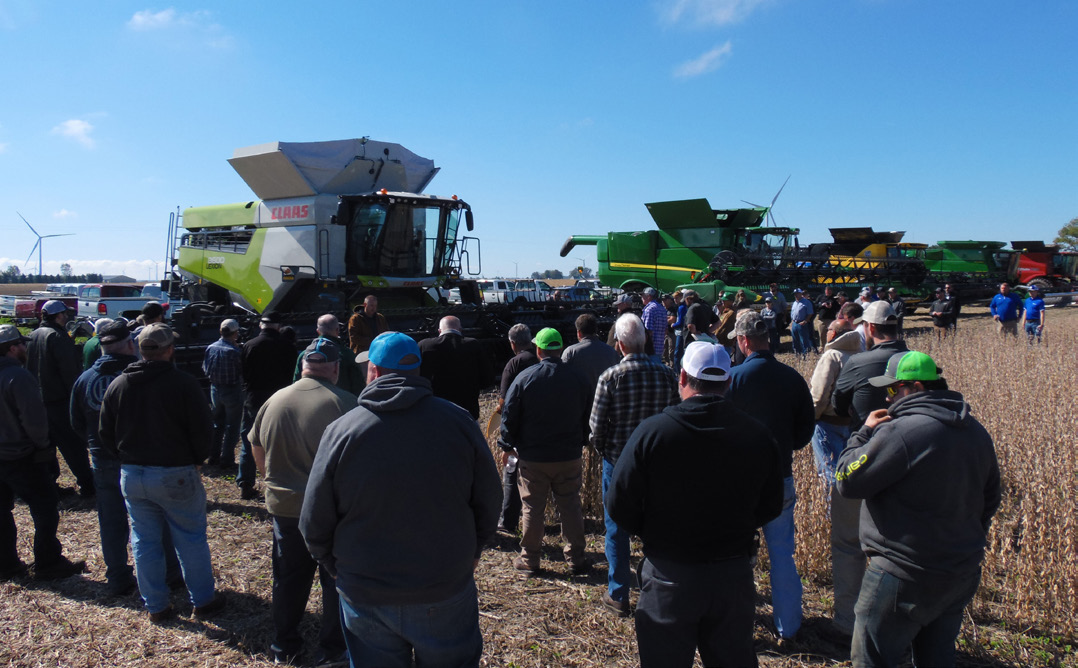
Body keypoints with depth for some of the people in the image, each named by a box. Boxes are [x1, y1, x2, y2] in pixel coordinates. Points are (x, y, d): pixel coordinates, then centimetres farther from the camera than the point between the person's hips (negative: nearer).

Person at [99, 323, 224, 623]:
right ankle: (203, 600, 19)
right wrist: (195, 461, 4)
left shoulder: (117, 385, 1)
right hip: (175, 475, -4)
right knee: (191, 539, 9)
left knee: (144, 542, 15)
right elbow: (203, 431, -13)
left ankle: (156, 606, 24)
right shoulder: (184, 384, -15)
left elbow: (105, 433, 8)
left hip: (131, 475, 5)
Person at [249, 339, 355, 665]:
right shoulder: (345, 403, -19)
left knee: (288, 578, 19)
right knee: (336, 578, 12)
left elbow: (257, 452, 12)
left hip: (283, 506, 5)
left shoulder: (273, 401, -1)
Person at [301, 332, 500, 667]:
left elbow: (315, 526, -5)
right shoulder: (458, 421, -9)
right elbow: (488, 502, -1)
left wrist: (340, 569, 12)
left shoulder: (340, 431, -12)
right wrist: (470, 553, 15)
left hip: (366, 597, 0)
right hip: (447, 592, 1)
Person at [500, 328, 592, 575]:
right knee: (571, 507, 11)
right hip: (569, 458, 2)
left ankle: (529, 559, 19)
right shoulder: (577, 379, -1)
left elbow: (509, 417, -6)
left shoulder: (524, 378, -10)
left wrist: (508, 444, 8)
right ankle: (576, 559, 18)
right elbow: (587, 418, 10)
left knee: (533, 509, 9)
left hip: (532, 458, -2)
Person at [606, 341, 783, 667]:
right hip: (734, 577, 3)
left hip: (669, 578, -2)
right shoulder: (759, 436, -7)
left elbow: (620, 506, -12)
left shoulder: (652, 431, -16)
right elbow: (770, 507, 5)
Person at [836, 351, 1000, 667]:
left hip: (905, 577, -8)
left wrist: (865, 432, -5)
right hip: (963, 575, 9)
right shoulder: (976, 431, 6)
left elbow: (847, 482, -18)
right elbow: (990, 500, 17)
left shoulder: (901, 431, -24)